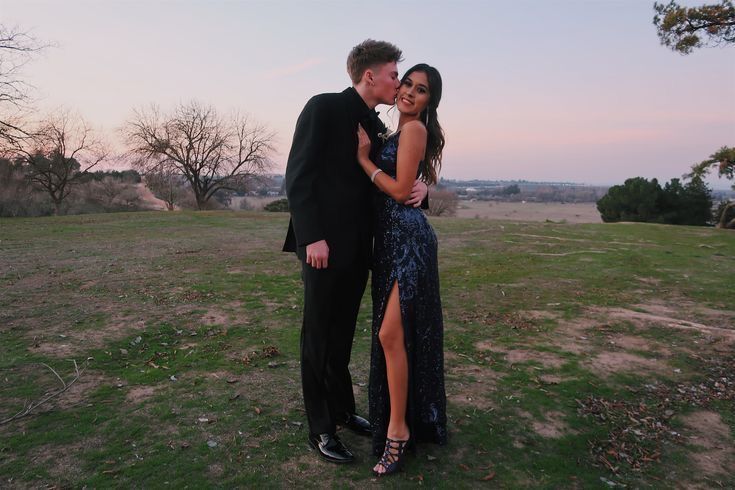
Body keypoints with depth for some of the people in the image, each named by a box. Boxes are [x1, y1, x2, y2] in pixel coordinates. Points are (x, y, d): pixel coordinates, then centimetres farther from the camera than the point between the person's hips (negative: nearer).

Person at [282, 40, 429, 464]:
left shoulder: (376, 127, 15)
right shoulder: (324, 107, -7)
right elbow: (298, 176, -14)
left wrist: (419, 185, -5)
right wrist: (313, 237, -20)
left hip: (358, 246, 7)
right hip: (325, 245, -7)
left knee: (342, 334, 17)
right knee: (319, 337, 4)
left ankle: (343, 410, 32)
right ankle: (321, 429, 17)